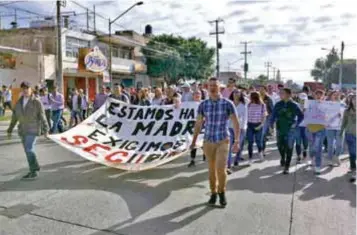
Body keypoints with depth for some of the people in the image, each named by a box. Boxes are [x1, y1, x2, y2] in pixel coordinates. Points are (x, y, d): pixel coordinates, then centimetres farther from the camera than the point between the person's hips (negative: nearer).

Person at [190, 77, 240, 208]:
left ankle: (222, 192, 14)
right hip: (208, 141, 2)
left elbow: (236, 123, -6)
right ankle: (213, 193, 27)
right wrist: (194, 141, 5)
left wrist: (237, 141, -11)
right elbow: (198, 124, 6)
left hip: (223, 141, -2)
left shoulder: (228, 103, -7)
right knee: (211, 169, 10)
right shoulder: (203, 105, -1)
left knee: (221, 168, -11)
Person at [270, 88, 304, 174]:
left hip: (290, 131, -3)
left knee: (289, 148, -1)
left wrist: (296, 124, -4)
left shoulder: (294, 105, -6)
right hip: (279, 129, 3)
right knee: (280, 146, 14)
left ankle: (286, 167, 8)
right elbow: (273, 115, 6)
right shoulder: (278, 104, 1)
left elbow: (301, 116, 3)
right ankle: (282, 158, 45)